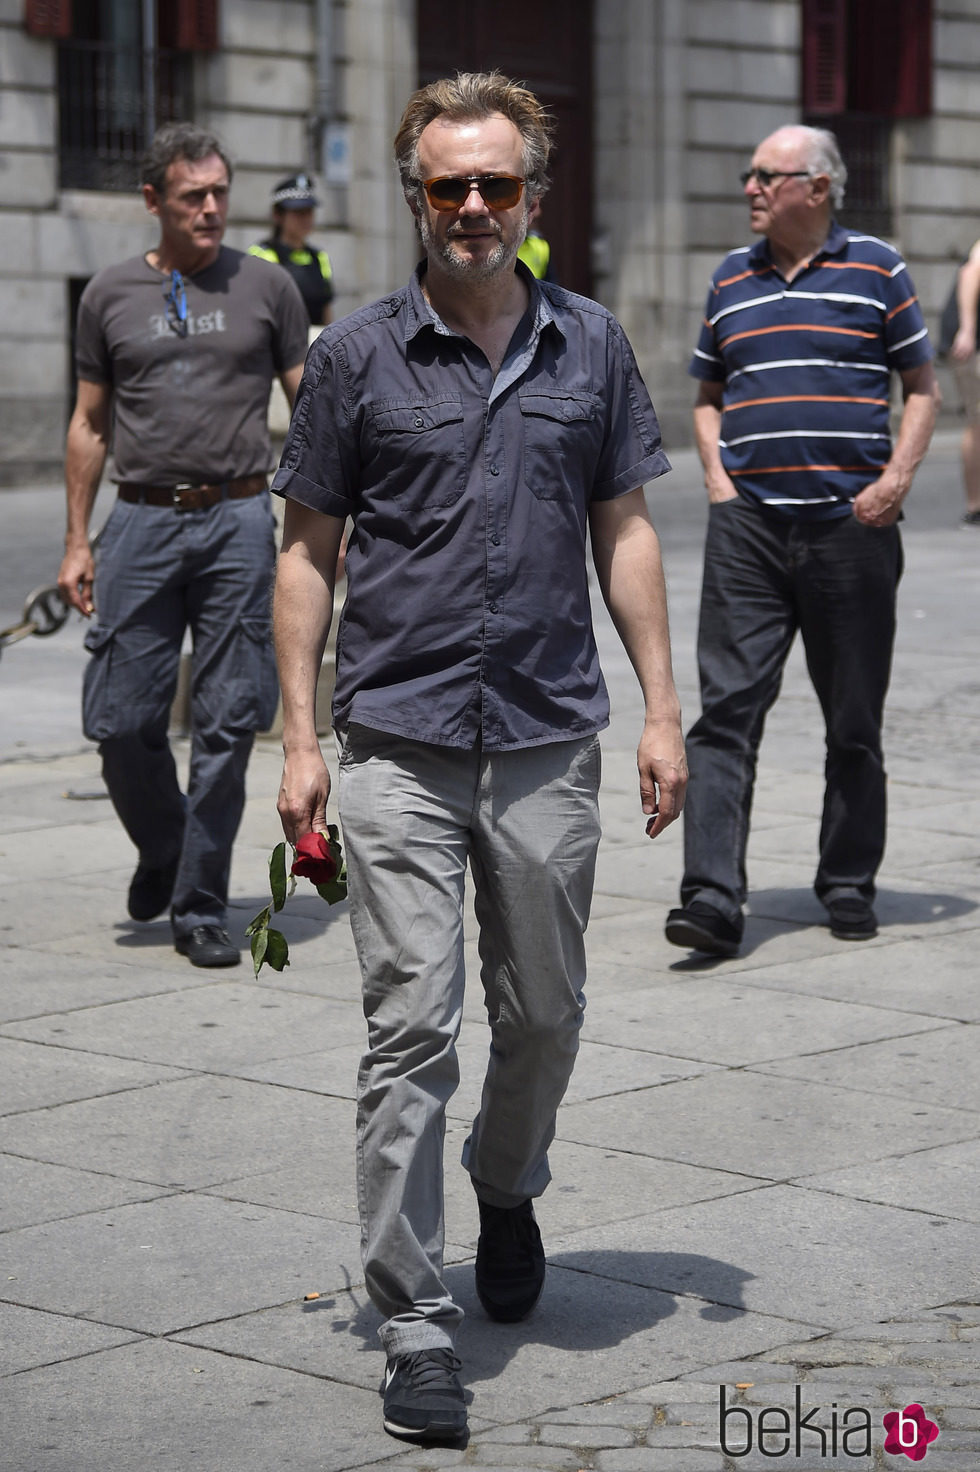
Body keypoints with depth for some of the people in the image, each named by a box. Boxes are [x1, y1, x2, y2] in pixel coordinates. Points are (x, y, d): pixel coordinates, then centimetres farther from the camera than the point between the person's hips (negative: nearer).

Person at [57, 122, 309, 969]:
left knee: (226, 725, -2)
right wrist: (77, 541, 8)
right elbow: (91, 424, 13)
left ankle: (201, 908, 8)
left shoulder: (266, 289, 6)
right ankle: (162, 851, 27)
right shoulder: (110, 296, 9)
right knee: (122, 722, -2)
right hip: (142, 524, 1)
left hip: (238, 523, -1)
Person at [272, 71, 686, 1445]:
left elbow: (624, 530, 10)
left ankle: (507, 1191, 44)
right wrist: (300, 737, -3)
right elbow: (308, 550, 2)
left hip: (550, 740, 3)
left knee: (545, 1014, 14)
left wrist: (662, 709, 4)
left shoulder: (591, 345, 6)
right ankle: (415, 1322, -1)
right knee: (411, 1032, -6)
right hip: (400, 745, -2)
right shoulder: (357, 355, -1)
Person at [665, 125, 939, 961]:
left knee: (854, 720, 7)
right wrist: (717, 477, 4)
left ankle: (850, 886, 21)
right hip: (746, 525, 2)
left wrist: (896, 480, -7)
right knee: (727, 709, -9)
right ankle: (713, 898, -13)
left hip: (851, 523, -2)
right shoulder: (731, 279, 13)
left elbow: (922, 388, 6)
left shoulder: (876, 268, 4)